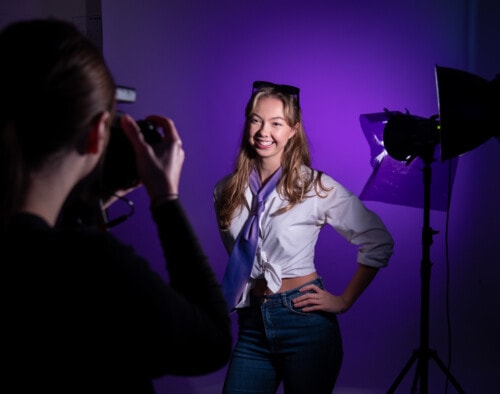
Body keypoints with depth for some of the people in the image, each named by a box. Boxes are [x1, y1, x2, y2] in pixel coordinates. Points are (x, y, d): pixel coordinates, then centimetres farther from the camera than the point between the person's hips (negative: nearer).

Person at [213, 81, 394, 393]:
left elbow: (379, 243, -4)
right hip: (252, 324, 4)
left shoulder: (316, 186, -7)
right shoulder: (226, 191, 4)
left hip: (305, 322, -3)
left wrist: (344, 301, -6)